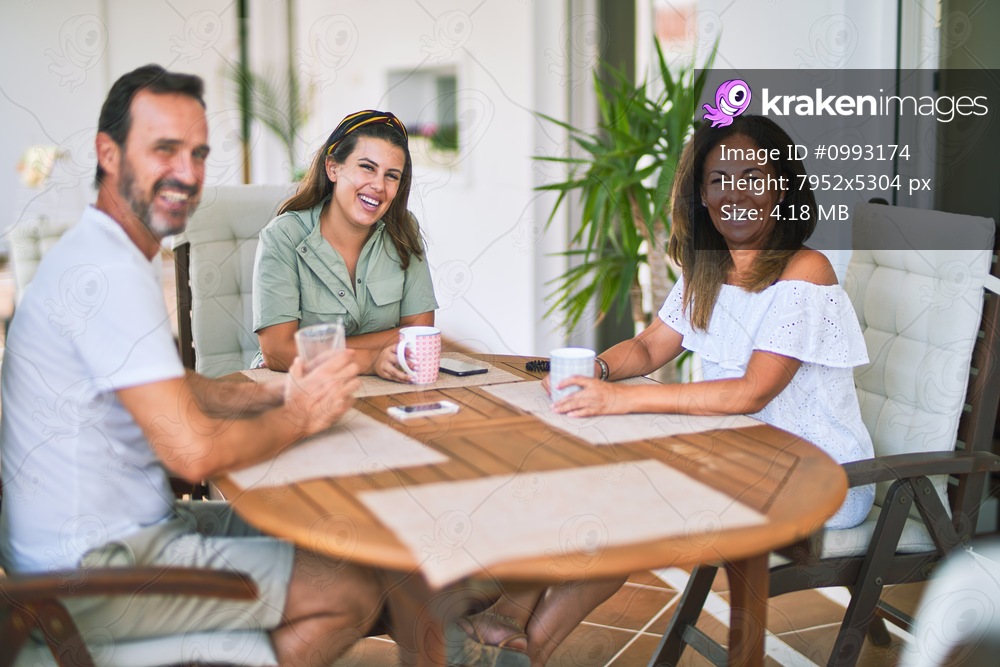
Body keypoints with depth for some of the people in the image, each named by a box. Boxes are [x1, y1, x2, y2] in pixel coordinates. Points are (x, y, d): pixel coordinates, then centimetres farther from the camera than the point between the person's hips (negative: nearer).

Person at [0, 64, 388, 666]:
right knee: (356, 591, -8)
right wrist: (298, 416, -9)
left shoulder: (124, 257, 11)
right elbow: (194, 451, -27)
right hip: (96, 572, -10)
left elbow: (176, 392, 18)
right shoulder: (109, 275, -23)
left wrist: (277, 393, 1)